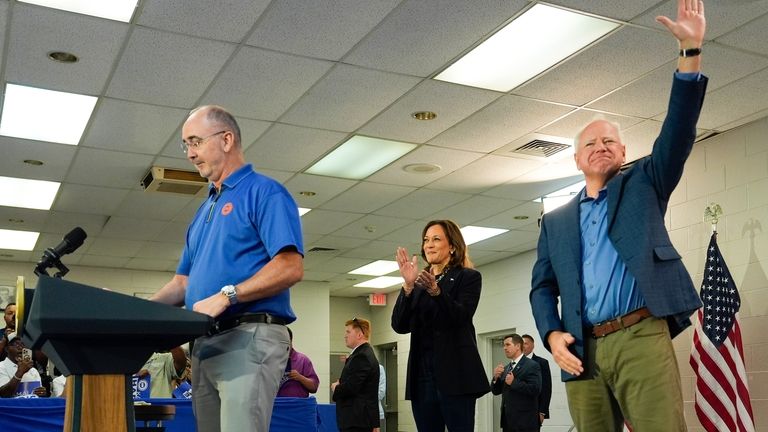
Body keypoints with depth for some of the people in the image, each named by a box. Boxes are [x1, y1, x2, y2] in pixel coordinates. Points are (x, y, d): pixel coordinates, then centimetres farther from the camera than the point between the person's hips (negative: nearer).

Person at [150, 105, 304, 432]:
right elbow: (184, 282, 23)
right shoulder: (204, 210, 24)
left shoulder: (264, 192, -3)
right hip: (204, 343, 9)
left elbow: (290, 268, -15)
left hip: (249, 338, -9)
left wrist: (226, 296, -20)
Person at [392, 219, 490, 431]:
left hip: (455, 375, -4)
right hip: (421, 375, 5)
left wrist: (435, 290, -26)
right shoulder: (418, 284, 18)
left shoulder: (468, 277, 6)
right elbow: (400, 326, 4)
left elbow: (460, 318, -11)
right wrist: (408, 285, -10)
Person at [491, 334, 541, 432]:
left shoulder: (532, 366, -7)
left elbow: (535, 389, -20)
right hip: (507, 420, 7)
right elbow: (496, 391, 16)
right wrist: (496, 377, -3)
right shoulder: (506, 368, 17)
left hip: (525, 421, -7)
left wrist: (514, 382, -18)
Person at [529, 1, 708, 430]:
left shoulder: (642, 185, 14)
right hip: (582, 350, 3)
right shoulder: (555, 222, 20)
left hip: (641, 337, -3)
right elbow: (543, 287, 17)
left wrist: (691, 51, -10)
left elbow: (678, 131, 0)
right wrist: (552, 335, -3)